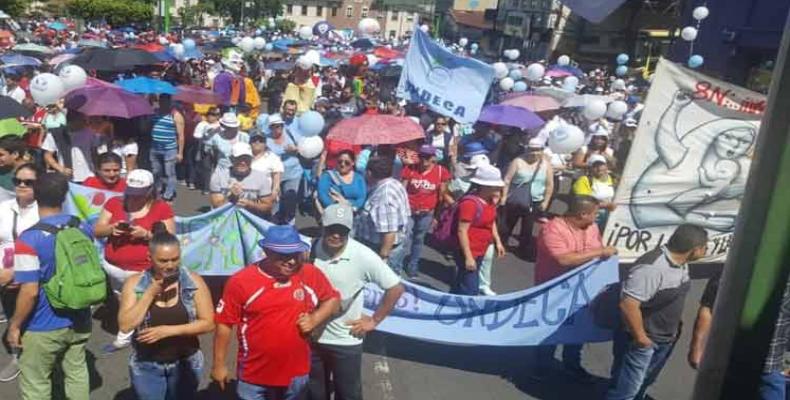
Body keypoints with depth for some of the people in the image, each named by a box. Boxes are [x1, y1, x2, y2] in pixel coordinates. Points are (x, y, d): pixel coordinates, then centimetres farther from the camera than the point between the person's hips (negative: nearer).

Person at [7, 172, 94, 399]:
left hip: (43, 328, -5)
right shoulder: (85, 229, -4)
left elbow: (30, 292, -22)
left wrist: (15, 325, -8)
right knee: (77, 372, 21)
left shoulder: (29, 239, -22)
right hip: (79, 320, 5)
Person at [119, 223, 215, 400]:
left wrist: (169, 330, -20)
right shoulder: (134, 283, -9)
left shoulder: (194, 281, -11)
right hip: (147, 367, 0)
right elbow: (125, 325, -15)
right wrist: (150, 293, -22)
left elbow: (208, 323, -13)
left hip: (185, 365, 0)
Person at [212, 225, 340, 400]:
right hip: (254, 375, -2)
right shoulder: (241, 281, -15)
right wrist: (219, 364, -4)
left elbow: (333, 300, 6)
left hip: (295, 373, 2)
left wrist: (315, 319, -12)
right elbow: (224, 323, -7)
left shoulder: (310, 274, -8)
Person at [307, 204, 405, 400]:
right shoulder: (309, 250, -13)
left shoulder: (363, 256, -20)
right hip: (312, 337, 2)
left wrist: (374, 320, -9)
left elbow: (395, 288, -13)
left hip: (346, 341, -2)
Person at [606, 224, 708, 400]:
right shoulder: (651, 267, -32)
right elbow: (628, 304, -34)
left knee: (645, 381, 27)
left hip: (664, 338, 9)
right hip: (644, 341, -9)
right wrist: (640, 337, -24)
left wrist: (673, 327, 14)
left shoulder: (680, 262, -1)